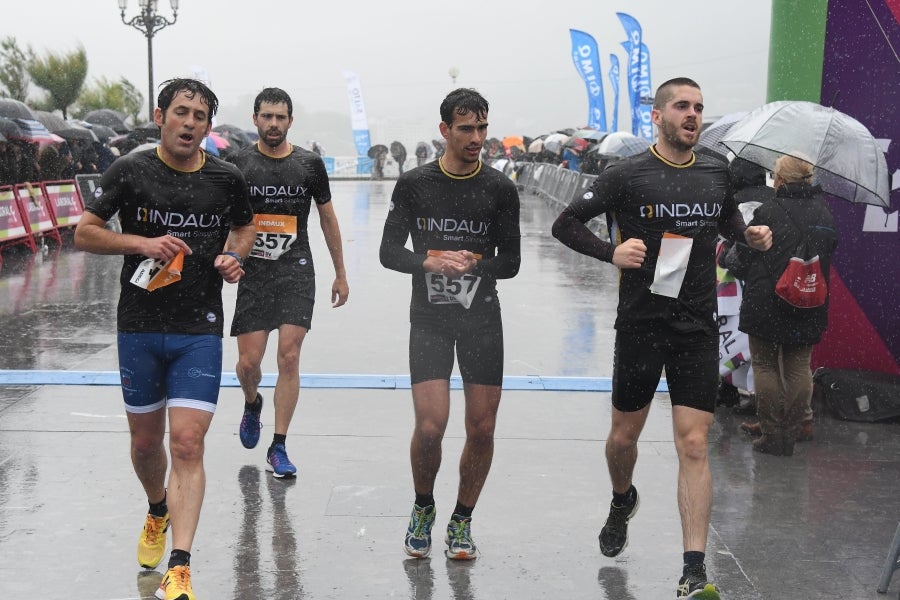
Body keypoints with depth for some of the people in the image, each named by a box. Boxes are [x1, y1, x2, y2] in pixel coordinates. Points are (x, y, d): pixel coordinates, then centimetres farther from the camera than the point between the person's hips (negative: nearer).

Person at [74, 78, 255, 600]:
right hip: (140, 327, 1)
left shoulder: (227, 178, 1)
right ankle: (159, 511, 47)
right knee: (146, 440, 15)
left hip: (201, 330, -1)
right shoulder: (130, 171, -3)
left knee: (187, 445, -11)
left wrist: (235, 255, -2)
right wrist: (142, 242, -15)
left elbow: (245, 226, 20)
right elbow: (84, 233, 1)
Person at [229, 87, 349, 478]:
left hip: (296, 272, 0)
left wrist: (340, 273, 14)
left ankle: (278, 447, 3)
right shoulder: (239, 163, 2)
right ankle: (252, 403, 35)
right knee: (248, 362, -2)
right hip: (252, 271, 0)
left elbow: (328, 218, 13)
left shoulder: (310, 164, 4)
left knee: (289, 357, -7)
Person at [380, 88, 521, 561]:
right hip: (429, 320, -1)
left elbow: (510, 262, 2)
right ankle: (423, 507, 19)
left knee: (482, 428, 2)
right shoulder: (413, 184, 0)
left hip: (482, 319, 2)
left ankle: (461, 520, 24)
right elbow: (389, 251, 1)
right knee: (430, 426, -11)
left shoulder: (500, 189, 1)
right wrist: (431, 262, -17)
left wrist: (470, 263, -14)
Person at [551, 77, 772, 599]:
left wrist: (751, 235, 3)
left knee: (694, 444, -5)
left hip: (699, 327, 2)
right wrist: (611, 251, -20)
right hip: (641, 324, -1)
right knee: (624, 435, 13)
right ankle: (623, 502, 47)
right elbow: (566, 224, -3)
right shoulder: (627, 175, -6)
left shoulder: (718, 174, 6)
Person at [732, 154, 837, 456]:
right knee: (799, 368, 17)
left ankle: (773, 433, 7)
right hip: (810, 307, 5)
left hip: (766, 305, -5)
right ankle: (800, 425, 26)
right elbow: (828, 252, 13)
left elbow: (744, 255, -8)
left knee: (766, 366, 5)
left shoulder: (768, 211, -14)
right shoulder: (824, 214, 4)